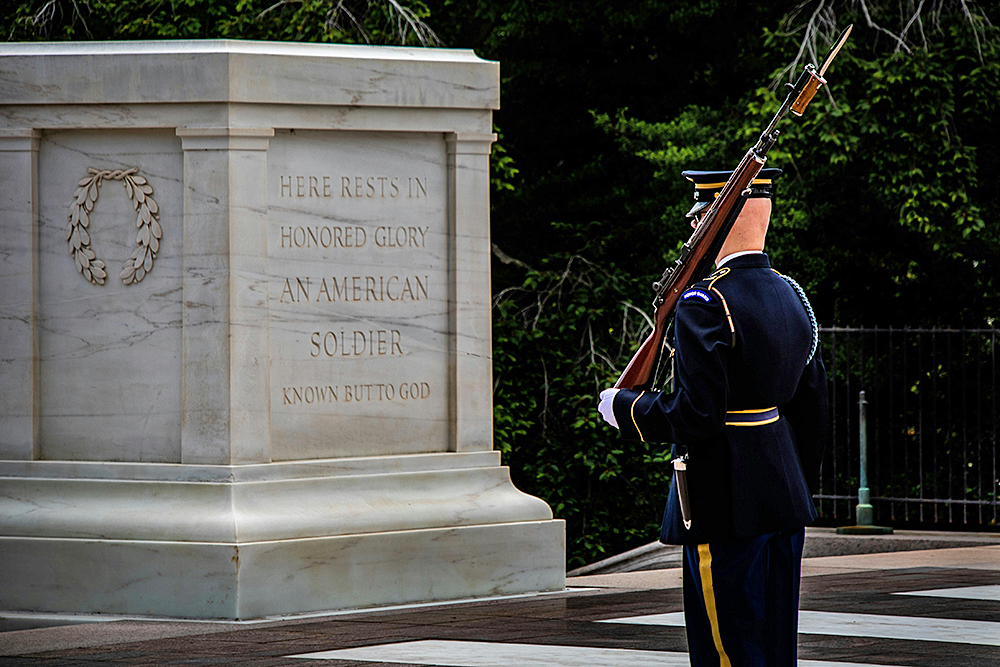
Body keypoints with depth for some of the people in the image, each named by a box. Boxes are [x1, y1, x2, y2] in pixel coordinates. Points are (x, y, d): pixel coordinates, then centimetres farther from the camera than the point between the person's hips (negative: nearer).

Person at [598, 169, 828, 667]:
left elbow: (696, 416, -22)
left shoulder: (705, 304, -17)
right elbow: (812, 407, 15)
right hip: (785, 507, 9)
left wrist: (623, 408, -6)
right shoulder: (791, 297, 10)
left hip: (727, 513, -9)